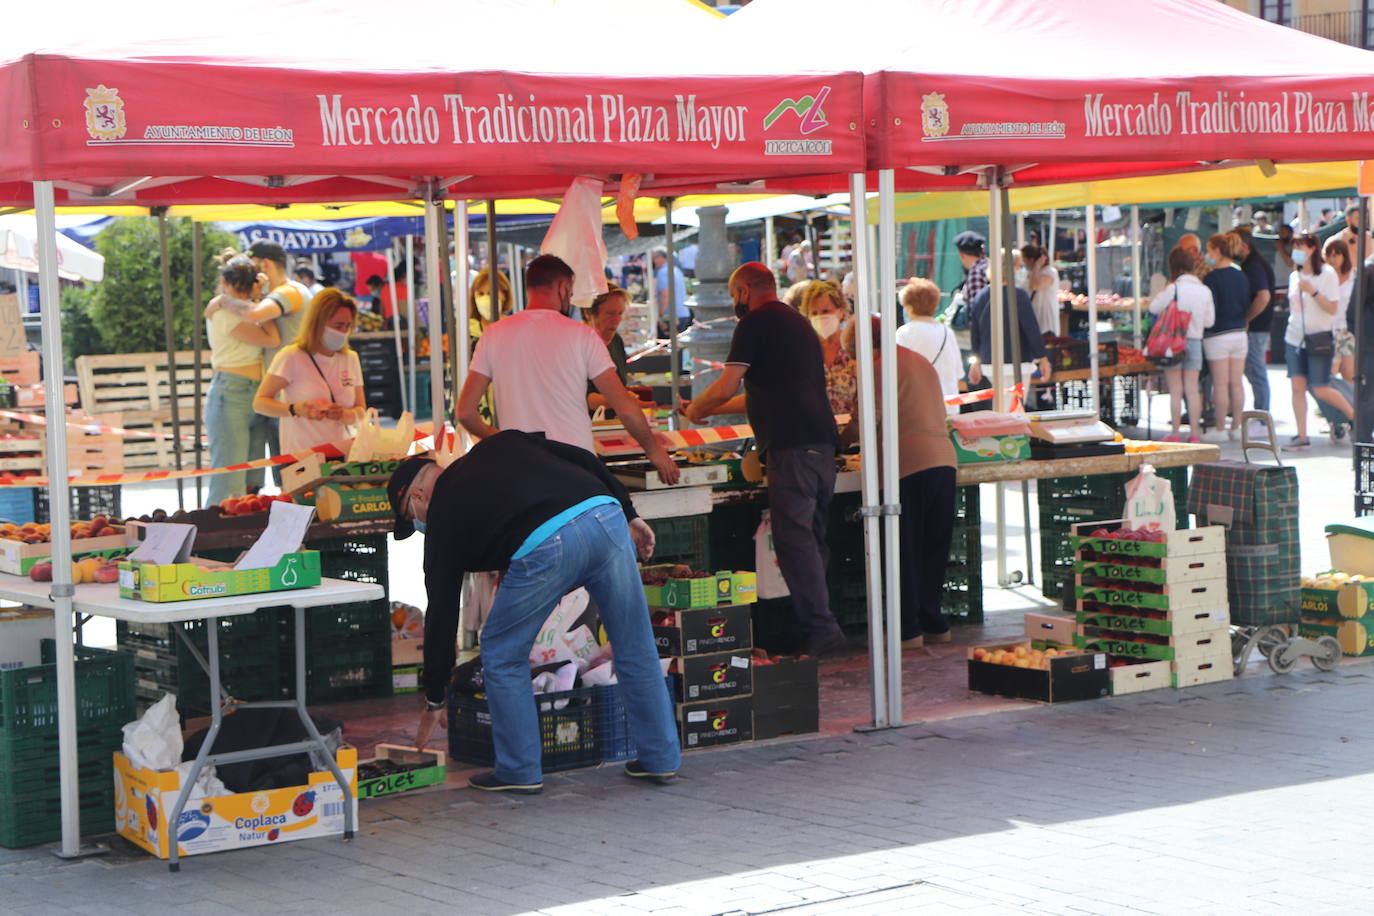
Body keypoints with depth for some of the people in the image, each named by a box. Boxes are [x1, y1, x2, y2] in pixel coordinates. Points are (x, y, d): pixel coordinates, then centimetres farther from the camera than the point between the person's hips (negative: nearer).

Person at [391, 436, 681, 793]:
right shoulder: (497, 446, 31)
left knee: (502, 654, 16)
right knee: (636, 648, 17)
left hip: (546, 545, -5)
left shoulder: (445, 513, 20)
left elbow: (441, 613, 23)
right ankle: (660, 759, 27)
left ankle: (520, 770, 21)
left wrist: (434, 701, 31)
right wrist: (629, 515, 25)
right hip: (607, 514, 5)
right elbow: (584, 459, 20)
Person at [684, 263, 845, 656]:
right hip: (822, 442, 9)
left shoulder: (756, 324, -3)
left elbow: (726, 387, -7)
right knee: (811, 535, 11)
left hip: (791, 443, -9)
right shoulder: (799, 324, 26)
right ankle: (809, 622, 12)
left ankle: (820, 627, -15)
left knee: (793, 536, -10)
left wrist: (696, 409, 13)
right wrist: (713, 408, 39)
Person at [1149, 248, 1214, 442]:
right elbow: (1209, 321, 6)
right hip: (1195, 341, 3)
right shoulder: (1205, 290, 0)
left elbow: (1154, 308, -3)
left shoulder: (1173, 289, -13)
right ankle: (1194, 433, 8)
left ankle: (1175, 433, 4)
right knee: (1192, 389, 8)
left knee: (1175, 390, 2)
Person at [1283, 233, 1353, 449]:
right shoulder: (1295, 276, 11)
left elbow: (1332, 308, -13)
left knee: (1320, 390, -3)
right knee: (1297, 386, -3)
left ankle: (1353, 415, 22)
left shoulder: (1327, 274, -8)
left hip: (1319, 339, -6)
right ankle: (1302, 437, -1)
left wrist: (1313, 291, -23)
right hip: (1295, 338, 6)